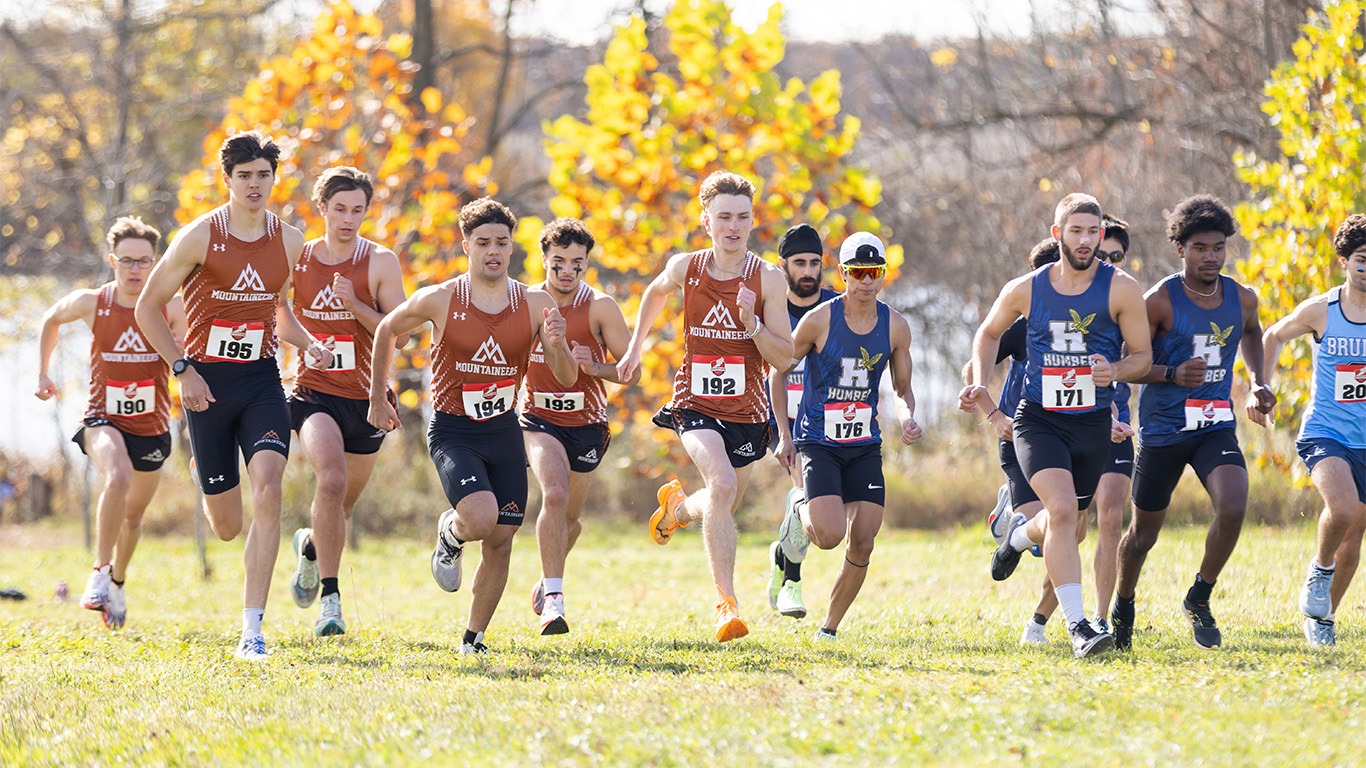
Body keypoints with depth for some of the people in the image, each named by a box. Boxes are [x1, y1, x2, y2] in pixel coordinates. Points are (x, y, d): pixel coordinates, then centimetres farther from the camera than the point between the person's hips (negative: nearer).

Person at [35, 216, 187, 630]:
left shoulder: (171, 310, -12)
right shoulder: (90, 304, -10)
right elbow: (51, 320, 12)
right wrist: (43, 373, 15)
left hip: (152, 427, 2)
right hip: (104, 420, -2)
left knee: (133, 514, 18)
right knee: (118, 477, -33)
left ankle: (117, 581, 46)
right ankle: (99, 573, -22)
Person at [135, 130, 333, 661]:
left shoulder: (289, 242, 5)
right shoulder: (200, 237, -8)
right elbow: (148, 307, -2)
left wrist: (308, 344, 4)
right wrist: (183, 371, -11)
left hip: (261, 379, 2)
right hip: (208, 382, -2)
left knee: (268, 488, -22)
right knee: (227, 527, 6)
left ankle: (252, 629, -19)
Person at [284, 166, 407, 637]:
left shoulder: (380, 262, -3)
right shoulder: (296, 259, 2)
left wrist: (355, 305, -20)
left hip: (366, 398, 2)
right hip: (313, 391, -1)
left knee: (342, 503, 15)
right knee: (331, 480, -27)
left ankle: (311, 546, 51)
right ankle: (330, 597, -23)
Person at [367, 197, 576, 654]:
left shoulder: (536, 305, -4)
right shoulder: (439, 301, -10)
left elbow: (567, 379, -2)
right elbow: (387, 329, 8)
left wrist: (557, 345, -24)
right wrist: (378, 397, 12)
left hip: (504, 431, 3)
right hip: (453, 431, -3)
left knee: (500, 542, 3)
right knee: (481, 518, -26)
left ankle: (474, 636, 21)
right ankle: (450, 535, 11)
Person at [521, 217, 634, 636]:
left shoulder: (600, 307, -8)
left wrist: (595, 367, -23)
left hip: (587, 424, 1)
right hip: (540, 419, -1)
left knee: (570, 516, 14)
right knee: (555, 494, -26)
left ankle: (548, 580, 45)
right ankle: (553, 600, -27)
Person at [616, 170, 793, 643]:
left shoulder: (768, 279, -9)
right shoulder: (685, 269, -4)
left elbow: (784, 358, -7)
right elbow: (656, 292, 21)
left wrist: (752, 322, -23)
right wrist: (634, 349, 20)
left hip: (746, 409, 2)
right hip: (695, 403, -2)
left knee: (722, 507, 16)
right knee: (722, 484, -27)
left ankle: (677, 506, 54)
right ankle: (726, 603, -25)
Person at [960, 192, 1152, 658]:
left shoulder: (1120, 290, -6)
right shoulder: (1025, 290, -1)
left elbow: (1143, 355, 0)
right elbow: (989, 332, 18)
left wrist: (1114, 371, -22)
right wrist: (978, 384, 5)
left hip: (1093, 423, 2)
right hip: (1039, 421, -2)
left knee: (1064, 525, 13)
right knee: (1063, 510, -23)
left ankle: (1021, 534, 51)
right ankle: (1077, 626, -21)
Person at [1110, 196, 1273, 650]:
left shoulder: (1242, 299, 2)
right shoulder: (1159, 301, -12)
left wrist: (1258, 382, 15)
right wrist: (1172, 374, -24)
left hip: (1216, 426, 3)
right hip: (1163, 429, -3)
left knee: (1233, 508, -22)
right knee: (1143, 533, 9)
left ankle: (1199, 599, 0)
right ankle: (1123, 608, 37)